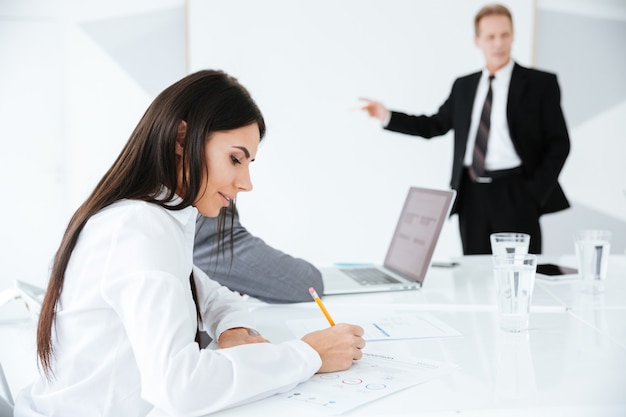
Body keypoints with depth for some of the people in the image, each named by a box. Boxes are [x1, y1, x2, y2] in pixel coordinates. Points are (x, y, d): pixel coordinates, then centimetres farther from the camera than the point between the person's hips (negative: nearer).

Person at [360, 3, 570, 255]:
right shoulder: (463, 86, 14)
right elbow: (435, 126, 16)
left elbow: (559, 143, -1)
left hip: (514, 195, -4)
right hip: (471, 196, 4)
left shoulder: (541, 83, 0)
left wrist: (534, 193, -9)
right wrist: (388, 116, 4)